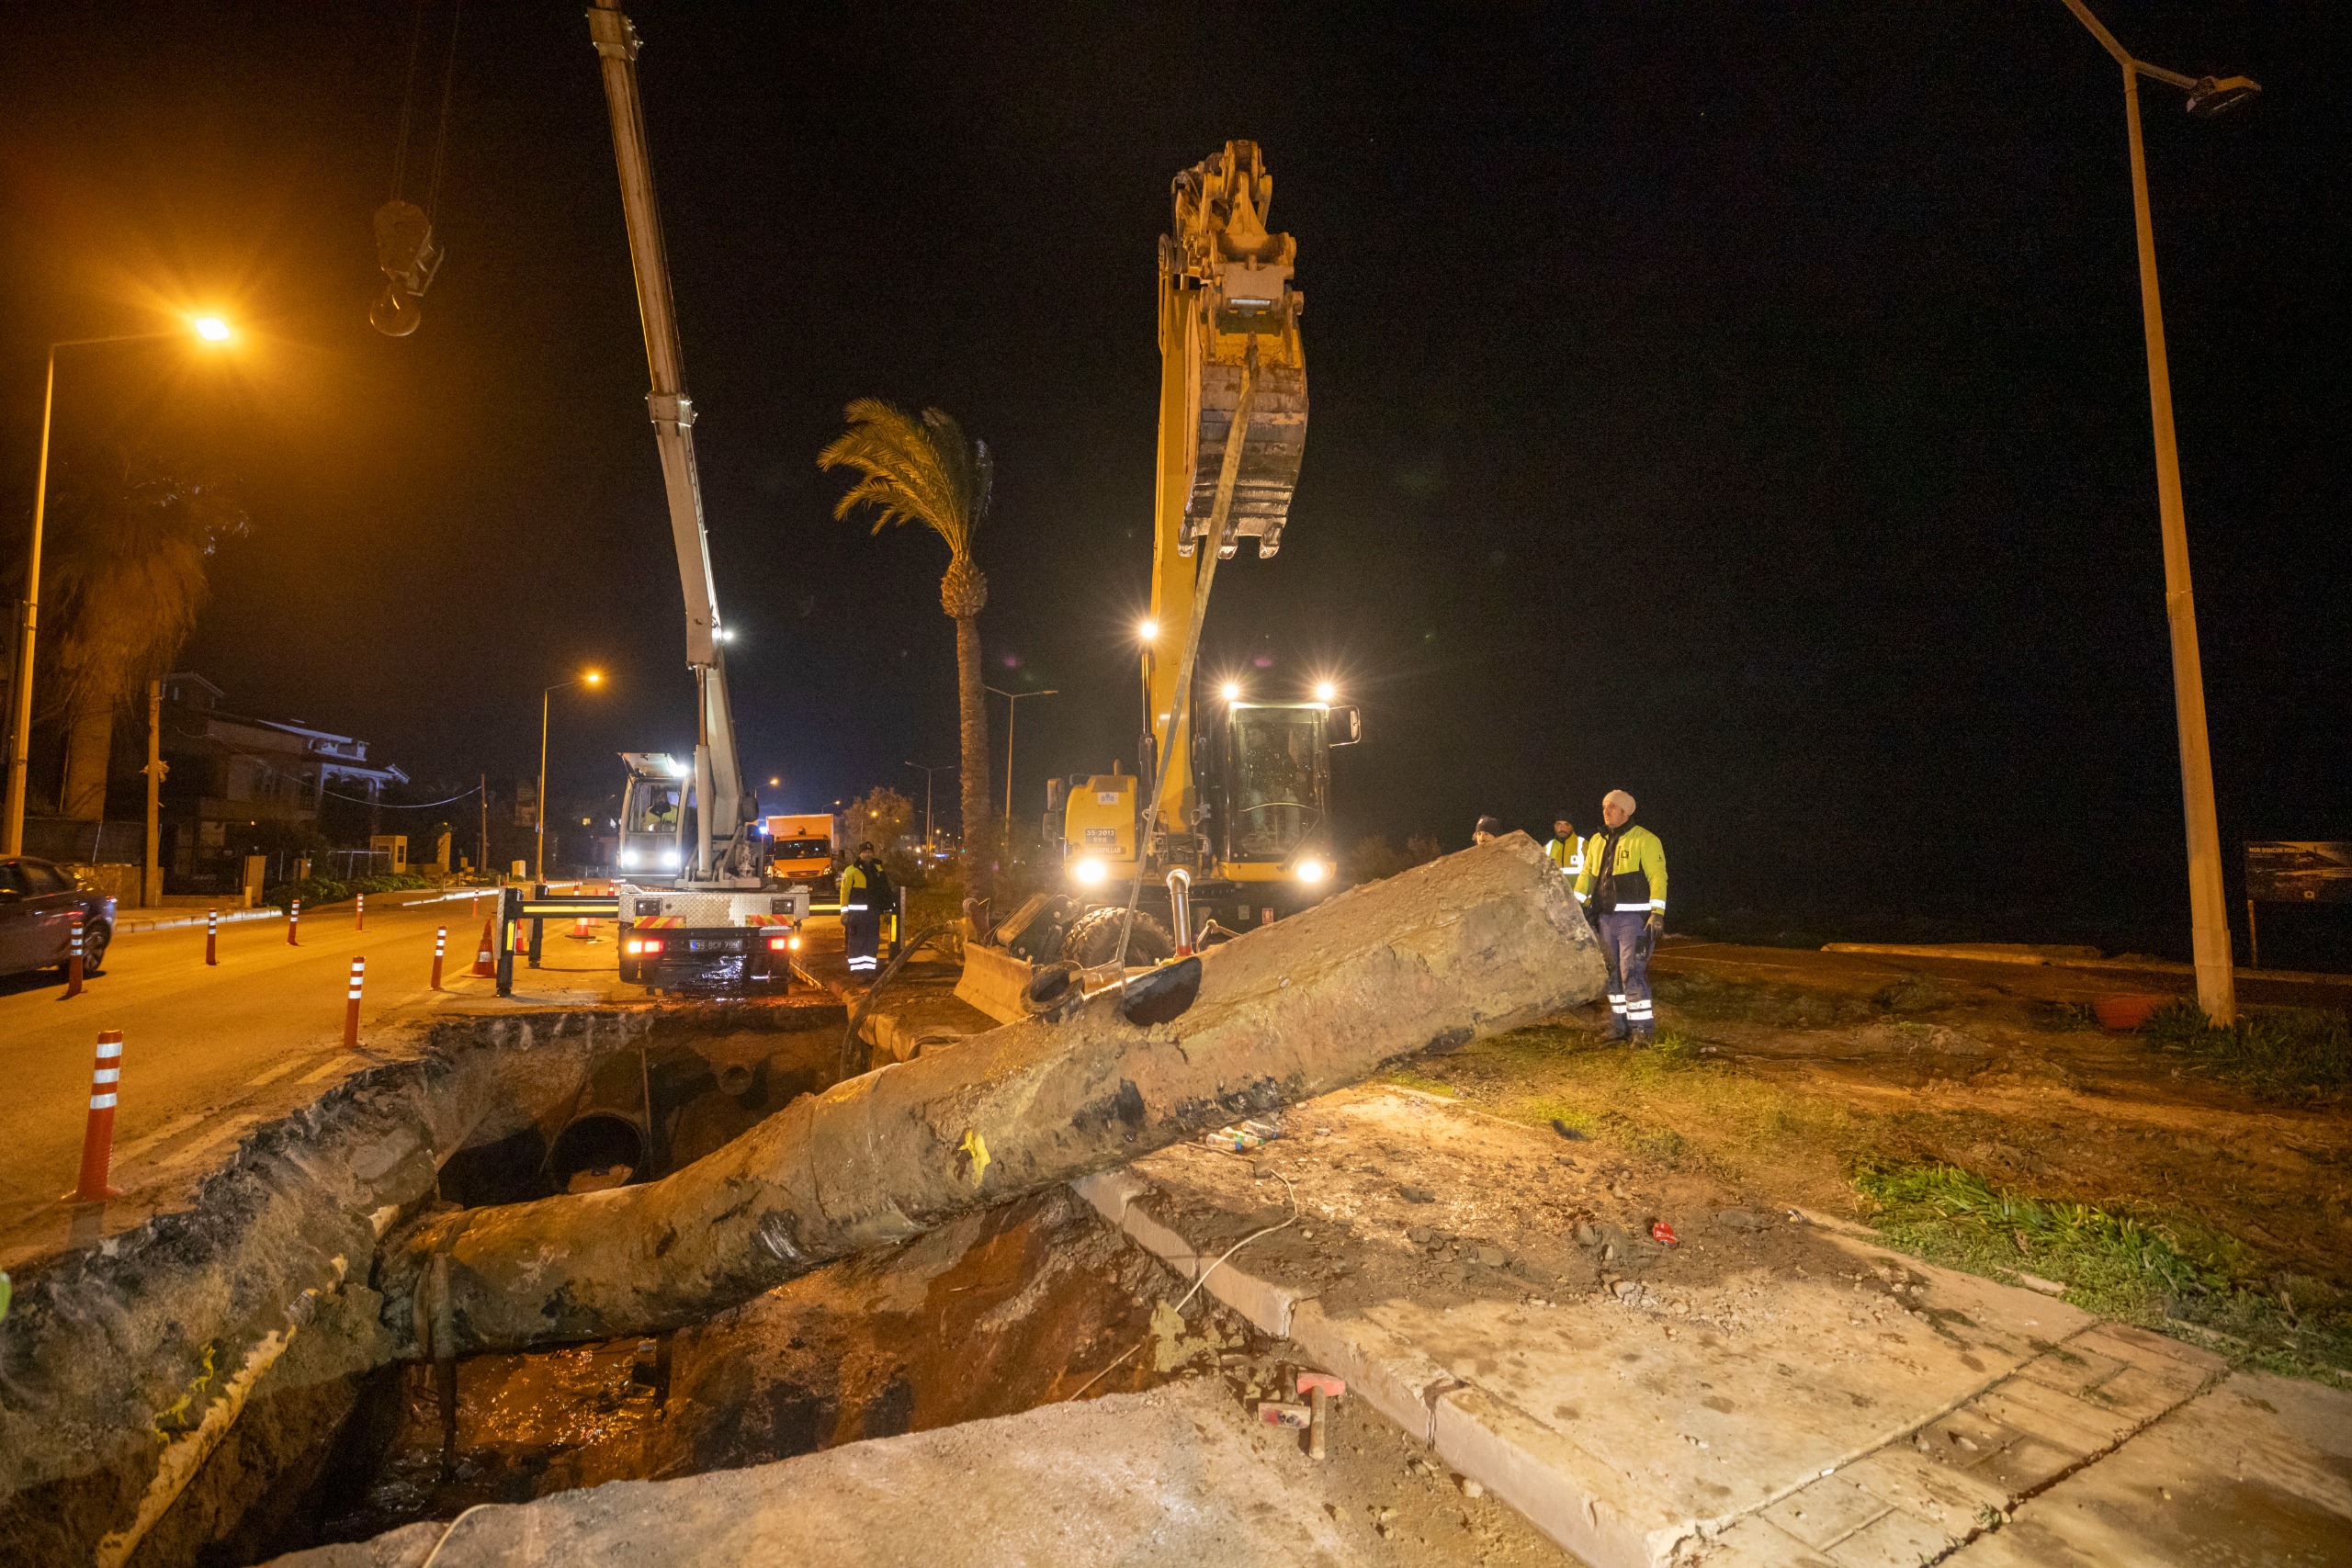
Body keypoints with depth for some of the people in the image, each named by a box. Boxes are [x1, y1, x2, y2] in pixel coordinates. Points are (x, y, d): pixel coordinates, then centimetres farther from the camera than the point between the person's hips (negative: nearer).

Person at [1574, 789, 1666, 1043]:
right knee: (1613, 972, 11)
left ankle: (1642, 1027, -1)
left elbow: (1657, 876, -12)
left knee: (1631, 972, -10)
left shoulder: (1644, 840, -7)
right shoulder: (1596, 841, 12)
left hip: (1634, 917, -7)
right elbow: (1586, 874, 18)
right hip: (1606, 917, 7)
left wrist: (1657, 912, -20)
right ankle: (1620, 1024, 19)